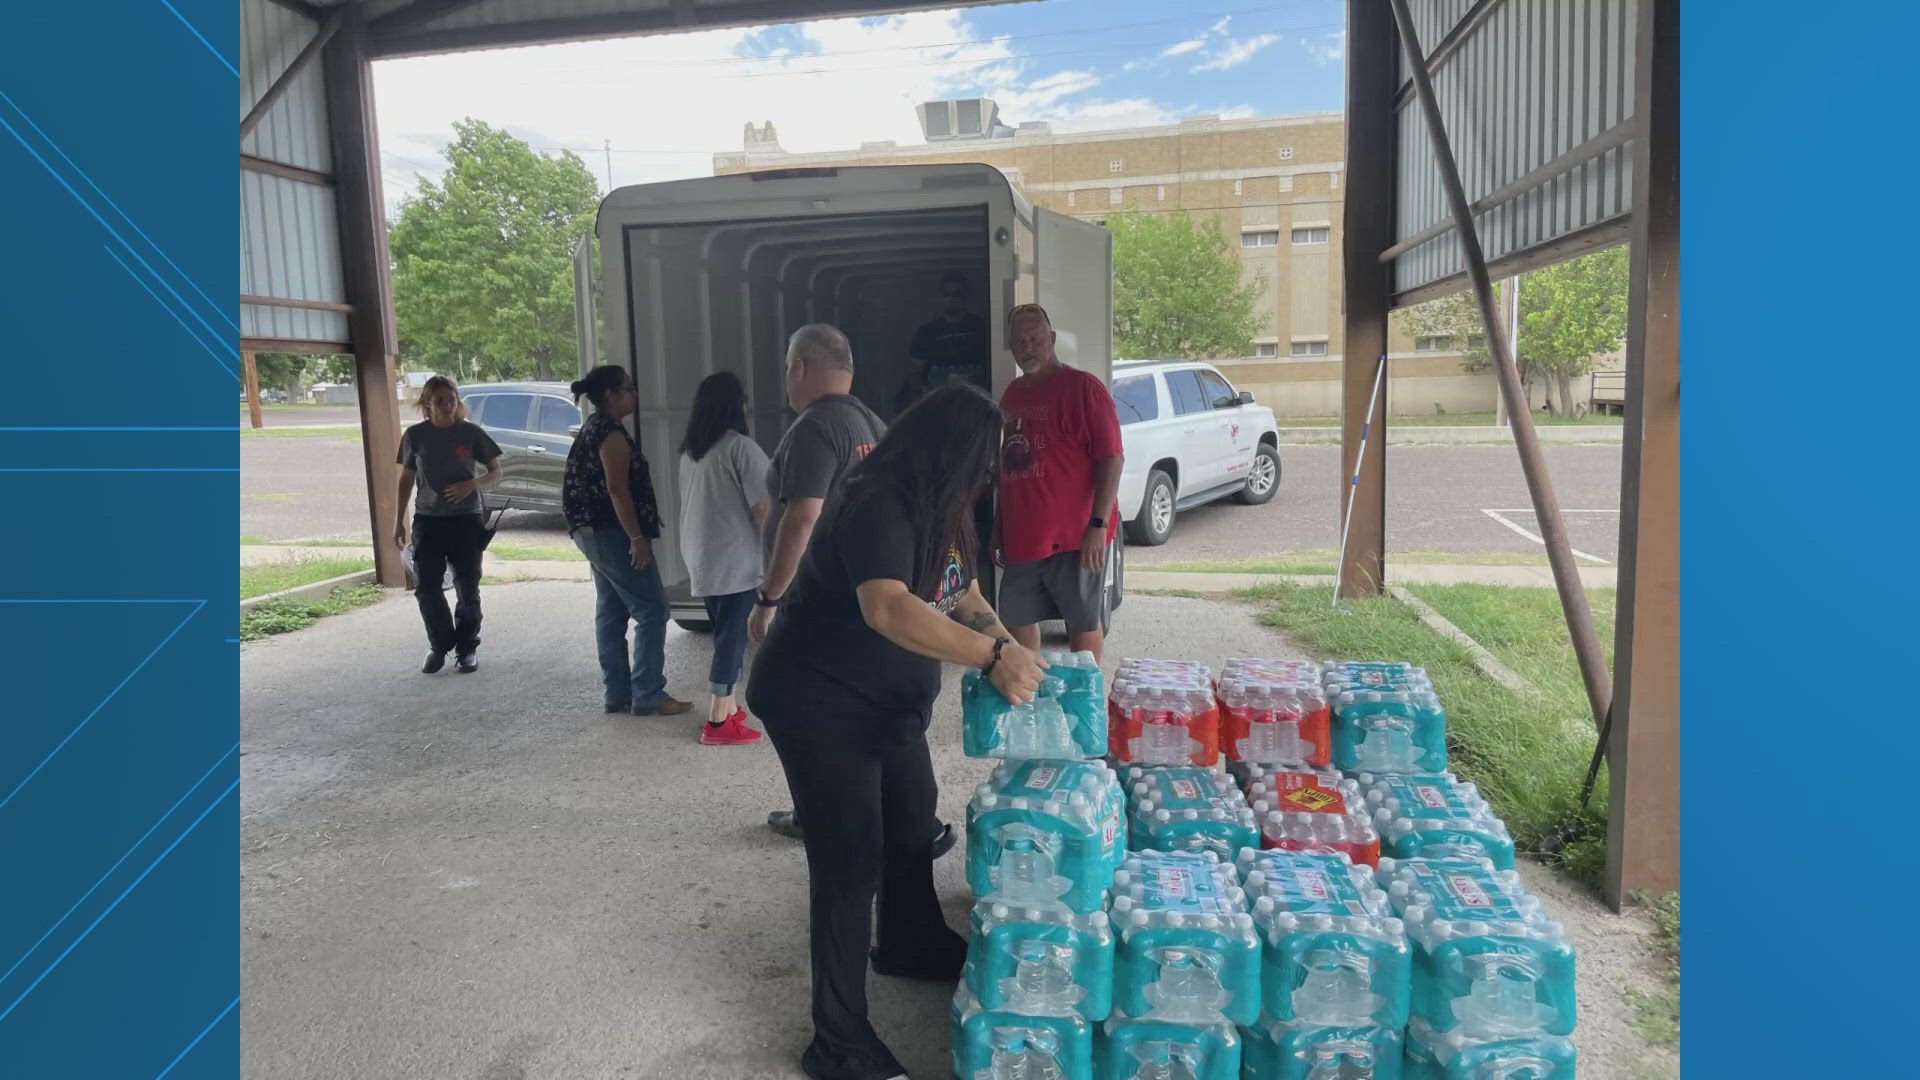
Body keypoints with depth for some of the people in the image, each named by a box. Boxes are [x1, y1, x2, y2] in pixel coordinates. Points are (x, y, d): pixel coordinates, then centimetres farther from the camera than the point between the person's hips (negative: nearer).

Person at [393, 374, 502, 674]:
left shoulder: (471, 433, -4)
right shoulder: (415, 435, 2)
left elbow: (495, 473, 4)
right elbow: (406, 479, 11)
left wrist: (473, 484, -17)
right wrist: (399, 521, 9)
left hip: (466, 520, -1)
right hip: (427, 520, 2)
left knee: (467, 589, 3)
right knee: (426, 587, -1)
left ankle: (467, 647, 18)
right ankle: (440, 644, 18)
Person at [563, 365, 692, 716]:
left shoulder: (593, 429, 16)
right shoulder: (611, 432, -15)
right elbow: (617, 489, -22)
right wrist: (637, 537, -23)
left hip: (594, 532, 11)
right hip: (612, 533, -10)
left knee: (611, 613, 11)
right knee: (651, 610, -7)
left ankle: (617, 694, 16)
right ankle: (648, 695, -5)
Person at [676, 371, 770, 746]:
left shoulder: (689, 451, 10)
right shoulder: (741, 447, -14)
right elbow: (763, 509, -16)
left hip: (700, 559, 8)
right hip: (735, 560, -8)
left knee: (724, 634, 18)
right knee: (733, 637, -2)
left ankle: (727, 708, 25)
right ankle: (718, 722, 1)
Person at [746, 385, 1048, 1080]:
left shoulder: (939, 513, 3)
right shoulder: (876, 508, -28)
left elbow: (964, 597, 10)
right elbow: (888, 609, -43)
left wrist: (1011, 648, -6)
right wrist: (991, 656, -45)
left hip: (889, 702, 10)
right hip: (819, 705, -10)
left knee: (912, 820, 24)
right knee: (849, 859, -6)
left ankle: (909, 944, 50)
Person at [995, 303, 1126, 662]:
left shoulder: (1083, 387, -8)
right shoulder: (1012, 395, 13)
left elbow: (1111, 458, -13)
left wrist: (1099, 524, -19)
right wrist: (999, 528, 18)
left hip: (1074, 537, -7)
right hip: (1021, 536, 7)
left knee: (1084, 620, 5)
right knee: (1017, 618, 12)